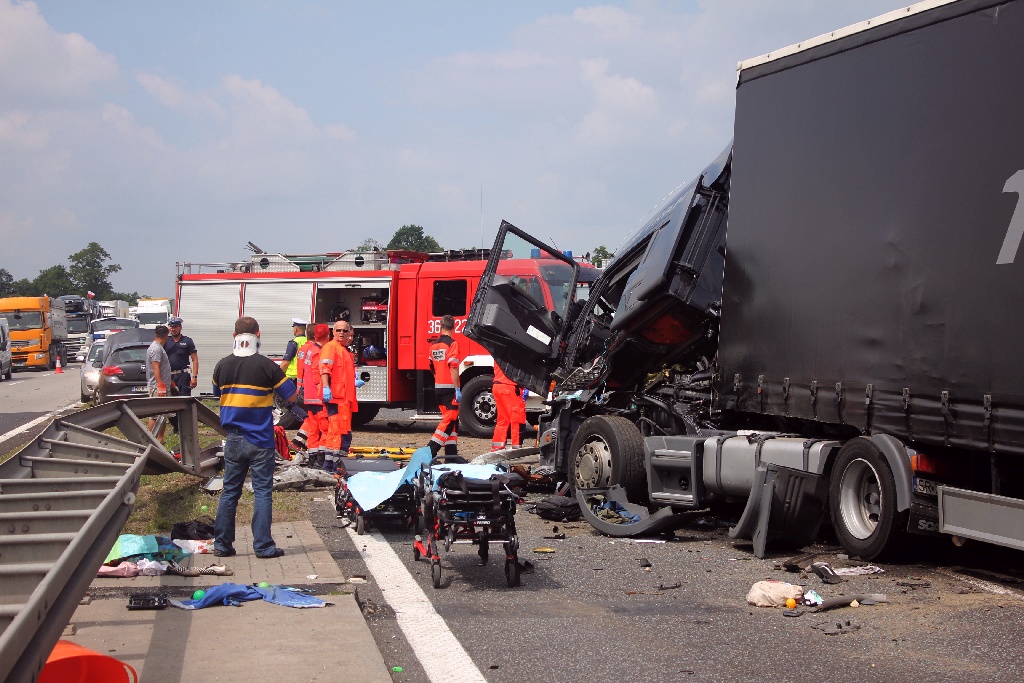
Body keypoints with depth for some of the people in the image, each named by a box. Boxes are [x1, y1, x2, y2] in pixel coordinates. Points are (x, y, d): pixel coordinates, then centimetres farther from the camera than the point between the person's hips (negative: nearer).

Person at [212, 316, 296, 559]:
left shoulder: (223, 365, 1)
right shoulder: (266, 366, -12)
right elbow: (291, 396, -5)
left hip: (233, 439, 4)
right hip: (260, 440, -4)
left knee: (229, 491, 11)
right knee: (263, 492, 1)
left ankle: (222, 544, 14)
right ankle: (263, 546, 1)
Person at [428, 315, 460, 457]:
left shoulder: (434, 345, 10)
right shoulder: (452, 344, -12)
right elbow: (453, 368, -18)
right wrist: (457, 389, -18)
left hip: (438, 387, 8)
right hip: (449, 387, -8)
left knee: (451, 419, 15)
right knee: (449, 420, -6)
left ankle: (451, 453, 16)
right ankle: (431, 450, -16)